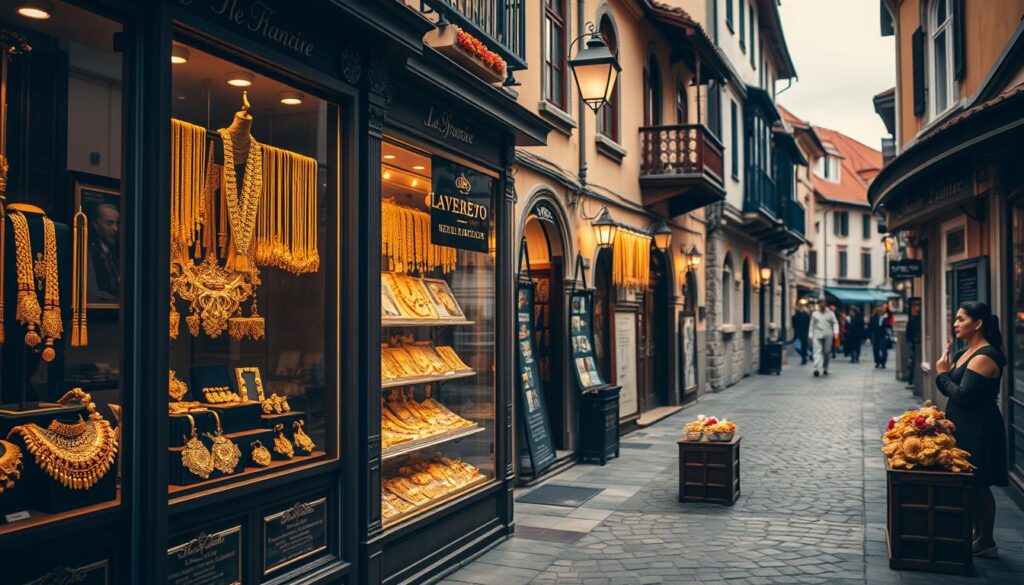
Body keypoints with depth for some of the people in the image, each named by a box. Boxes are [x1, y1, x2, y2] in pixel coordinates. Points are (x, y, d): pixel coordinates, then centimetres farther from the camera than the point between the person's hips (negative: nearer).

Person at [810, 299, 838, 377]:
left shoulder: (830, 313, 8)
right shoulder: (814, 314, 10)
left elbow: (835, 323, 3)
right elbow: (812, 325, 13)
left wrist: (836, 331, -13)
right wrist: (811, 335, 8)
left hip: (828, 336, 1)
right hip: (817, 336, -1)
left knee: (827, 352, 5)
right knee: (817, 351, -13)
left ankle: (825, 369, 19)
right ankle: (817, 369, -24)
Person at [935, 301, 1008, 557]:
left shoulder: (984, 357, -18)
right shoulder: (965, 353, 12)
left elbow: (962, 396, -21)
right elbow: (952, 389, 14)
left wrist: (943, 374, -11)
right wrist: (944, 373, -2)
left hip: (978, 431, -9)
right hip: (964, 428, 9)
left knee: (979, 486, 0)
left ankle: (985, 543, 12)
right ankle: (978, 536, 25)